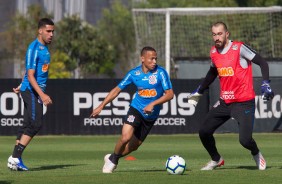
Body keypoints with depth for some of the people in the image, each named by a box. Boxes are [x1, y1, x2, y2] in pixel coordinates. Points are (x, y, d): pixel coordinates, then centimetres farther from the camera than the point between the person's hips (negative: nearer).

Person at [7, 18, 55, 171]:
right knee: (35, 124, -13)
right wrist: (42, 95, -27)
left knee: (28, 125, 8)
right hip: (31, 90, -9)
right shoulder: (34, 48, -16)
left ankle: (15, 159, 10)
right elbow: (30, 75, -21)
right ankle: (15, 158, -12)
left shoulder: (44, 48, 14)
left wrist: (22, 86, 30)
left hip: (36, 91, 9)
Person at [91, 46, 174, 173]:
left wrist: (153, 104, -26)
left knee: (134, 145, 7)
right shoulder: (134, 73, -7)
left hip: (151, 115, 1)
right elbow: (117, 90, 3)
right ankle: (113, 159, 5)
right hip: (136, 109, -1)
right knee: (126, 137, -23)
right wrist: (101, 106, 0)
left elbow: (170, 94, -13)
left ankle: (112, 158, 33)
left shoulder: (160, 72, -13)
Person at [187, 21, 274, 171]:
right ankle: (216, 160, 29)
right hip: (225, 102, 6)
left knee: (245, 140, -17)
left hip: (244, 102, -6)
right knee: (204, 132, 3)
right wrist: (199, 91, 31)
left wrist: (265, 84, -23)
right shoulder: (213, 52, 5)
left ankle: (256, 154, 20)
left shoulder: (239, 48, -13)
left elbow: (262, 63, -11)